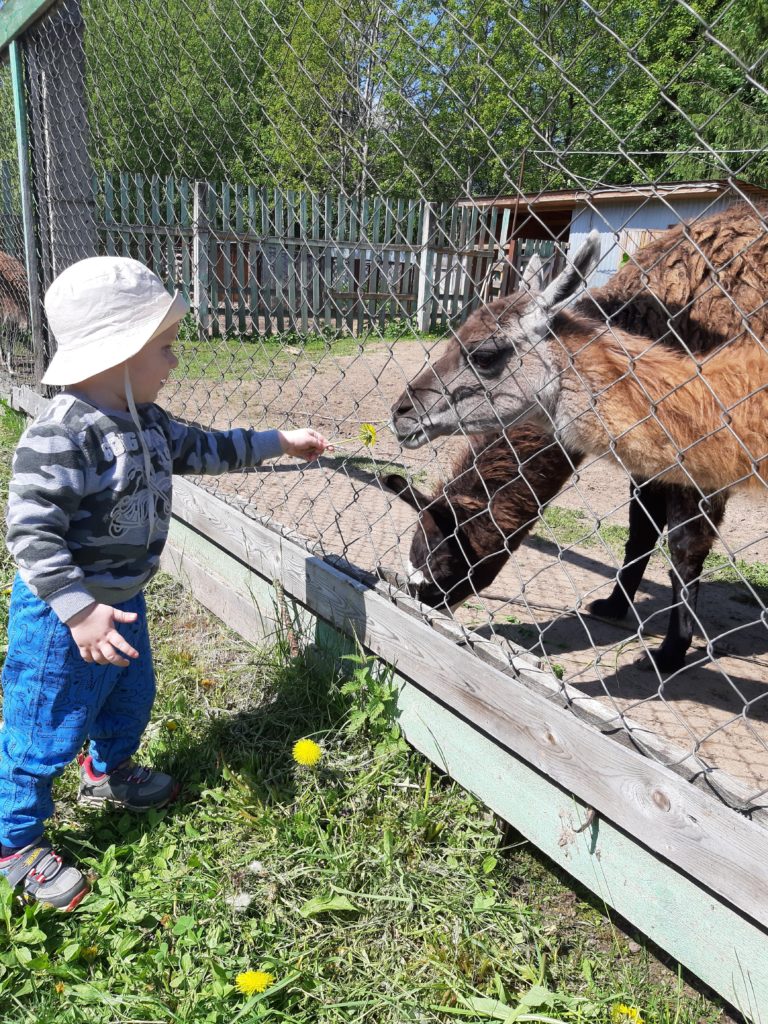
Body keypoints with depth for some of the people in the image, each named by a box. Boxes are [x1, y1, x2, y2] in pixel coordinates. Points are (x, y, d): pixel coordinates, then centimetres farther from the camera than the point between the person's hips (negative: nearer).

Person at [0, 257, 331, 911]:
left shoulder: (144, 421, 0)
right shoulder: (59, 437, -29)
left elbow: (202, 449, 14)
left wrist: (280, 442, 15)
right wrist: (80, 610, -33)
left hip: (122, 599, 9)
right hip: (64, 616, -9)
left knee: (131, 695, 28)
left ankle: (110, 772, 57)